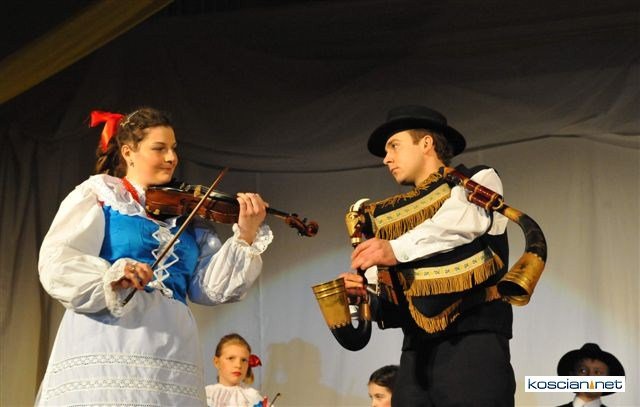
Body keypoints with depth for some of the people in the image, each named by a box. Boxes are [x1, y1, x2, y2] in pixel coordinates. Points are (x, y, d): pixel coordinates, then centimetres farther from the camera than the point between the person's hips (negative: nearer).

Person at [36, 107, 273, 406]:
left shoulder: (184, 215, 18)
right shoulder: (97, 195, 7)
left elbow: (210, 287, 7)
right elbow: (57, 265, -7)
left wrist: (246, 236, -4)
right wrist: (111, 276, -24)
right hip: (107, 347, -4)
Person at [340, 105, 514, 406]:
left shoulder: (478, 181, 11)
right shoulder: (391, 216, 24)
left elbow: (472, 218, -14)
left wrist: (399, 248, -22)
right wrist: (366, 297, -1)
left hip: (474, 340, -5)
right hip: (417, 353, 5)